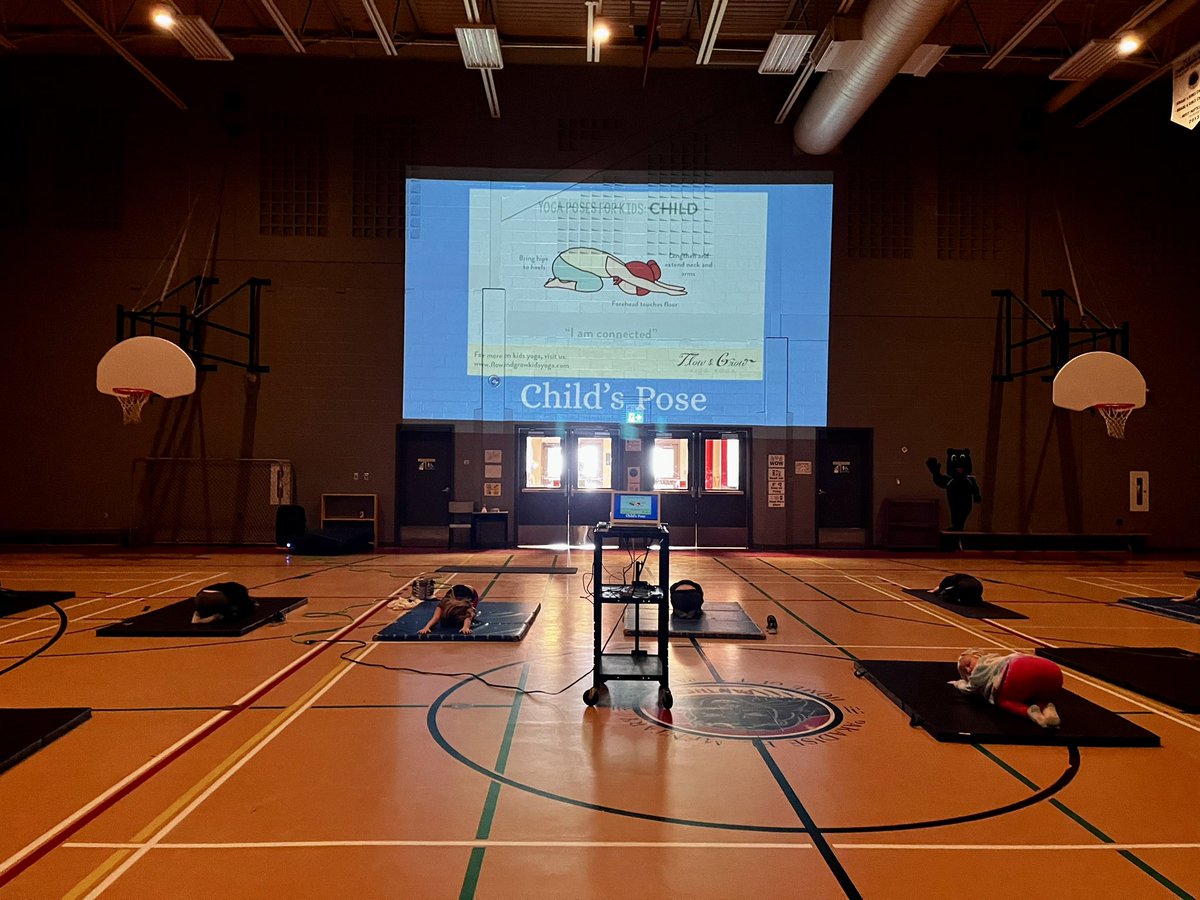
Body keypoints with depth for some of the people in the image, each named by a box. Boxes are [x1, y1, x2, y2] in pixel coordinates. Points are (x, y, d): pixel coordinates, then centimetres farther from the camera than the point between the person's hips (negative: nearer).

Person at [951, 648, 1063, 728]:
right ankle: (1047, 708, -5)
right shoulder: (1002, 659, 47)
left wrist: (959, 683, 59)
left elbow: (969, 689, 40)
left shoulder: (983, 665, 28)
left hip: (1022, 672, -6)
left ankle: (1030, 712, -16)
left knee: (1003, 700, 18)